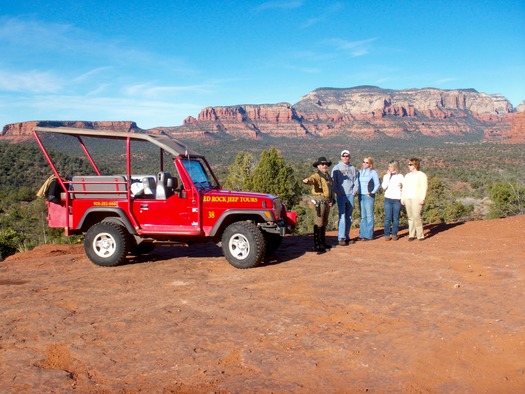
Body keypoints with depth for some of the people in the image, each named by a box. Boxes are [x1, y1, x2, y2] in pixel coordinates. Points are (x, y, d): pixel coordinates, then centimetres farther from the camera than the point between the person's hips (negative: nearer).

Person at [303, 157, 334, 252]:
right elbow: (312, 179, -34)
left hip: (327, 202, 8)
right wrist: (307, 180, -57)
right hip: (319, 202, -8)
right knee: (318, 223, -9)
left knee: (324, 223, 15)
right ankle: (317, 245, -8)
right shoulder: (317, 175, -11)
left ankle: (323, 242, 26)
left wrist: (331, 200, 16)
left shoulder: (328, 175, 16)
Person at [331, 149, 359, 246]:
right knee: (342, 217, -12)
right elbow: (333, 181, -1)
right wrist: (337, 191, -11)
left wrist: (355, 190, -1)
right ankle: (341, 238, -13)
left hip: (350, 195, 4)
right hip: (341, 195, -4)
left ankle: (347, 237, 16)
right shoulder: (336, 168, 4)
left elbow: (356, 181, 14)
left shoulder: (353, 168, 14)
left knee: (349, 217, 8)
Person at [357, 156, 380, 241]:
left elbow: (377, 184, -4)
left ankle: (369, 235, -2)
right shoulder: (360, 172, 14)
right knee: (362, 216, 8)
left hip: (369, 196, -6)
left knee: (369, 215, -5)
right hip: (361, 196, 6)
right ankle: (362, 234, 12)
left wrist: (372, 192, -12)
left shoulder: (373, 172, -2)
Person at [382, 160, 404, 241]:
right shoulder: (386, 176, 7)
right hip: (388, 199, 1)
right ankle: (387, 234, 3)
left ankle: (394, 234, 10)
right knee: (388, 218, -3)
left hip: (397, 199, -1)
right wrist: (388, 176, -5)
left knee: (395, 218, 2)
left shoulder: (400, 176, 4)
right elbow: (384, 186, -7)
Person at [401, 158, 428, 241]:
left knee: (416, 216, -13)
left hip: (417, 199, -6)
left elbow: (424, 187, -6)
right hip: (407, 199, 6)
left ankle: (420, 235, -7)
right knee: (410, 217, 4)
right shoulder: (407, 176, 21)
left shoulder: (421, 175, 1)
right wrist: (402, 198, 14)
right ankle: (412, 235, 7)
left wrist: (422, 198, -15)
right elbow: (404, 187, 22)